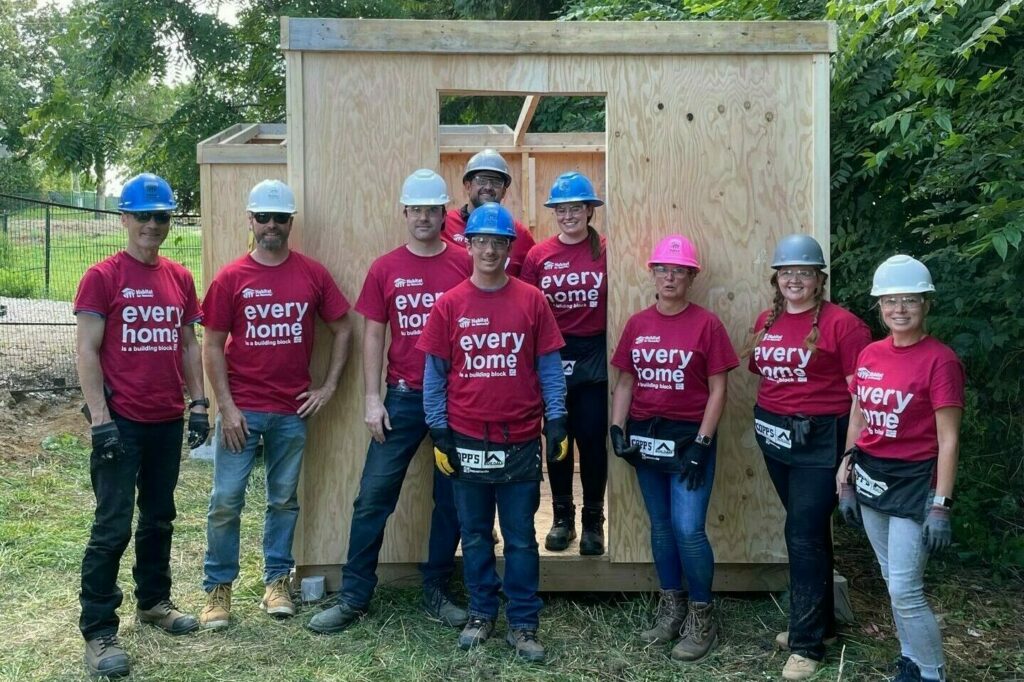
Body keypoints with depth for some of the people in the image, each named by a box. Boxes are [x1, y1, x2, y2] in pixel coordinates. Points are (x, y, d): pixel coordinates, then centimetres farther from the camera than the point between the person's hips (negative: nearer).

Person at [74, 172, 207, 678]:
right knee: (113, 527, -3)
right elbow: (87, 351, -9)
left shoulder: (180, 278, 9)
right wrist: (100, 420, -15)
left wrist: (198, 403, 8)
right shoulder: (102, 277, -6)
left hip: (167, 422, 6)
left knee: (160, 518, 17)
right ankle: (98, 633, 6)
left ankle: (153, 601, 33)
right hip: (121, 422, -5)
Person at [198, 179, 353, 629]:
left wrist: (329, 386, 2)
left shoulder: (312, 274, 2)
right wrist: (226, 406, -7)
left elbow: (342, 329, 9)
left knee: (284, 499, 11)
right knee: (226, 501, 1)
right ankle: (218, 588, 14)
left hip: (293, 410, 2)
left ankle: (277, 581, 24)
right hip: (241, 409, -1)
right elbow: (213, 346, -1)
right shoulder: (230, 278, -2)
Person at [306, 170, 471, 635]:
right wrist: (372, 399, -2)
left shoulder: (465, 264, -1)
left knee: (452, 499, 9)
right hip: (403, 397, 0)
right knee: (373, 496, 2)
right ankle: (353, 597, 13)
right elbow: (373, 334, 4)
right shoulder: (385, 269, 3)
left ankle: (437, 592, 24)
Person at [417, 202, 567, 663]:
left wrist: (556, 421, -5)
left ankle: (523, 625, 19)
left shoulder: (532, 301, -1)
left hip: (520, 441, -1)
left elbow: (549, 367, 1)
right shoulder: (449, 305, 0)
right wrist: (438, 432, -1)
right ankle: (481, 615, 29)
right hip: (466, 441, 1)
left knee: (521, 538, 8)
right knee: (475, 535, 13)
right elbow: (434, 374, 2)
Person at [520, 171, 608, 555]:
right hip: (552, 356, 2)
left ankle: (593, 521, 20)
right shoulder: (538, 255, 1)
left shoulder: (606, 251, -3)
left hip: (594, 355, -2)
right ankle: (562, 517, 26)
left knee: (592, 439, 3)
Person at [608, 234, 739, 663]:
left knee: (688, 529, -8)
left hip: (689, 436, -4)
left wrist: (701, 443, -12)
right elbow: (625, 383, 9)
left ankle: (702, 617, 11)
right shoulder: (637, 324, 5)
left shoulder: (706, 324, -7)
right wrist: (617, 429, -3)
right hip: (646, 435, 4)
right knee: (661, 527, 14)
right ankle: (671, 608, 29)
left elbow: (717, 390, -7)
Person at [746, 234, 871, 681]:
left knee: (804, 535, -5)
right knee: (807, 530, 18)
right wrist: (767, 417, 15)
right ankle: (818, 622, 32)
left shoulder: (841, 323, -12)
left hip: (820, 439, -6)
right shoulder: (766, 321, 7)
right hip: (774, 435, 6)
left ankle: (807, 644, 7)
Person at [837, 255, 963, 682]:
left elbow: (948, 440, -14)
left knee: (906, 592, -5)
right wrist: (846, 482, 12)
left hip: (913, 483, -6)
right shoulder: (870, 355, 5)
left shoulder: (940, 360, -13)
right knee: (893, 582, 16)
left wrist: (940, 506, -16)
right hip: (870, 479, 6)